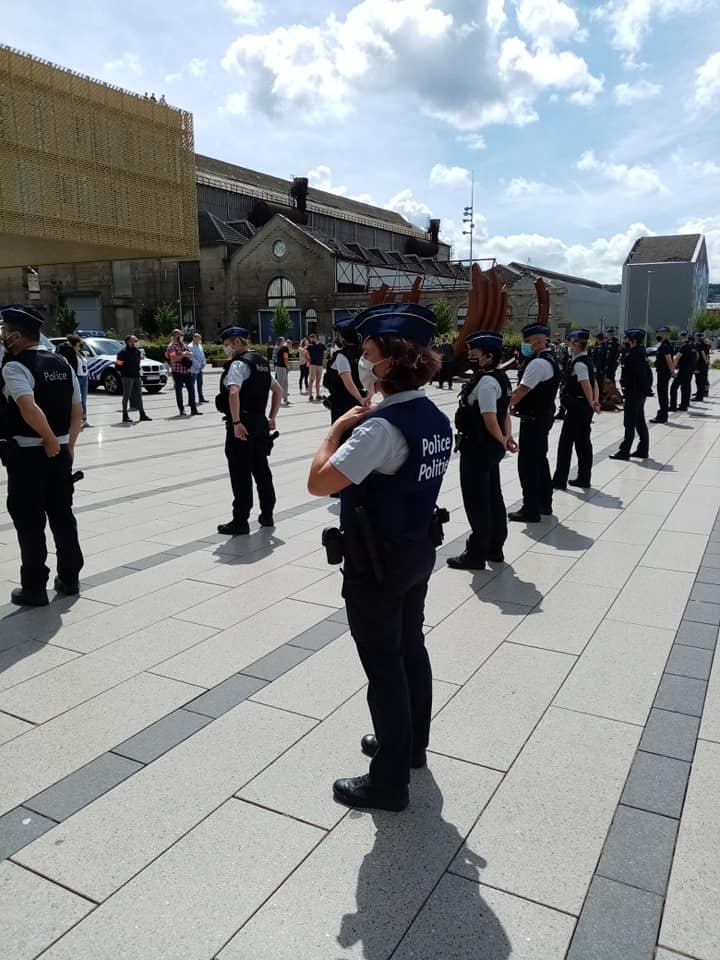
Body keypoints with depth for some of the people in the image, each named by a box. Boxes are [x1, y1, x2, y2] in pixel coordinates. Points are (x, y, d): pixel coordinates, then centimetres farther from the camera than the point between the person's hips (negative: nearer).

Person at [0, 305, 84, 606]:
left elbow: (29, 409, -28)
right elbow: (77, 411, 9)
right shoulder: (62, 365, 9)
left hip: (26, 454, -6)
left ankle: (34, 589, 9)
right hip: (60, 453, 7)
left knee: (29, 522, 3)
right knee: (62, 514, 15)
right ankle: (69, 579, 24)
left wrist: (50, 440, -17)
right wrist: (68, 444, 13)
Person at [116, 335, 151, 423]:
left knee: (139, 395, 11)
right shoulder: (124, 351, -12)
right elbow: (118, 364, -13)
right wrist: (123, 371, -10)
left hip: (136, 376, 8)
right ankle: (125, 416, 4)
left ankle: (142, 414, 18)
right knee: (127, 395, -2)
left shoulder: (137, 350, 11)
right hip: (127, 377, -8)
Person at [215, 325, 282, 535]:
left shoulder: (238, 364, -13)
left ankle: (240, 522, 2)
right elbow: (278, 390, 21)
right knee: (261, 469, 16)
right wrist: (272, 418, 17)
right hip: (260, 422, 9)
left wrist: (236, 422, -25)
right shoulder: (261, 363, 15)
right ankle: (267, 515, 25)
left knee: (240, 473, -3)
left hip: (242, 425, -9)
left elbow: (233, 393, -28)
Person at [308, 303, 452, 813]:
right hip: (418, 550, 9)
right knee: (411, 649, 23)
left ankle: (389, 781, 21)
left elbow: (319, 482, -28)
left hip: (376, 562, -9)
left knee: (384, 667, 4)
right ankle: (411, 743, 43)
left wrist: (338, 427, -15)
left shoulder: (382, 426, -27)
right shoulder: (436, 418, 2)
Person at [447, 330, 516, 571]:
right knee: (493, 496, 17)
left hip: (477, 448, -10)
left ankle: (476, 554, 12)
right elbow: (505, 413, 13)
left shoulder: (485, 382, -22)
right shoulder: (501, 378, 10)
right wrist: (507, 437, 3)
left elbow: (490, 419, -23)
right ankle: (494, 548, 30)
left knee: (476, 500, 1)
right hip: (491, 448, 10)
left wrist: (502, 441, -9)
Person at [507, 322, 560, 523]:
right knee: (540, 460, 18)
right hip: (543, 416, 11)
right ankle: (544, 503, 29)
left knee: (527, 463, -4)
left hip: (533, 420, -11)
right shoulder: (549, 359, 13)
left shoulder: (538, 363, -20)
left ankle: (531, 510, 1)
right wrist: (516, 404, 6)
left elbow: (521, 390, -24)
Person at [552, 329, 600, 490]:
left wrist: (591, 403, -11)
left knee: (566, 442, -3)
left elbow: (586, 385, -23)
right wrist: (595, 402, 0)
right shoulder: (587, 361, 13)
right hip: (585, 409, 10)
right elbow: (595, 384, 11)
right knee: (583, 442, 14)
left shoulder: (578, 363, -17)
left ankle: (560, 480, 1)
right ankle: (584, 478, 21)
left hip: (576, 408, -10)